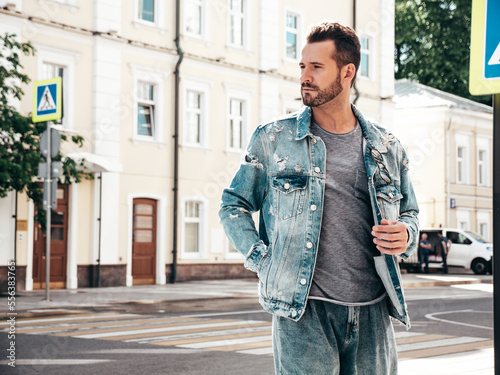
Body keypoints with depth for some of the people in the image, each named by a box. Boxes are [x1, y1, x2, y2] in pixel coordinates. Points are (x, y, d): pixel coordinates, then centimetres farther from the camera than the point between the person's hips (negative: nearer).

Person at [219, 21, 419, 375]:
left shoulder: (386, 147, 10)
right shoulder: (273, 139, 4)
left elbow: (409, 211, 22)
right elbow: (233, 204, 10)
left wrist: (406, 235, -2)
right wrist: (263, 260, -3)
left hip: (372, 313, 3)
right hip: (303, 310, -3)